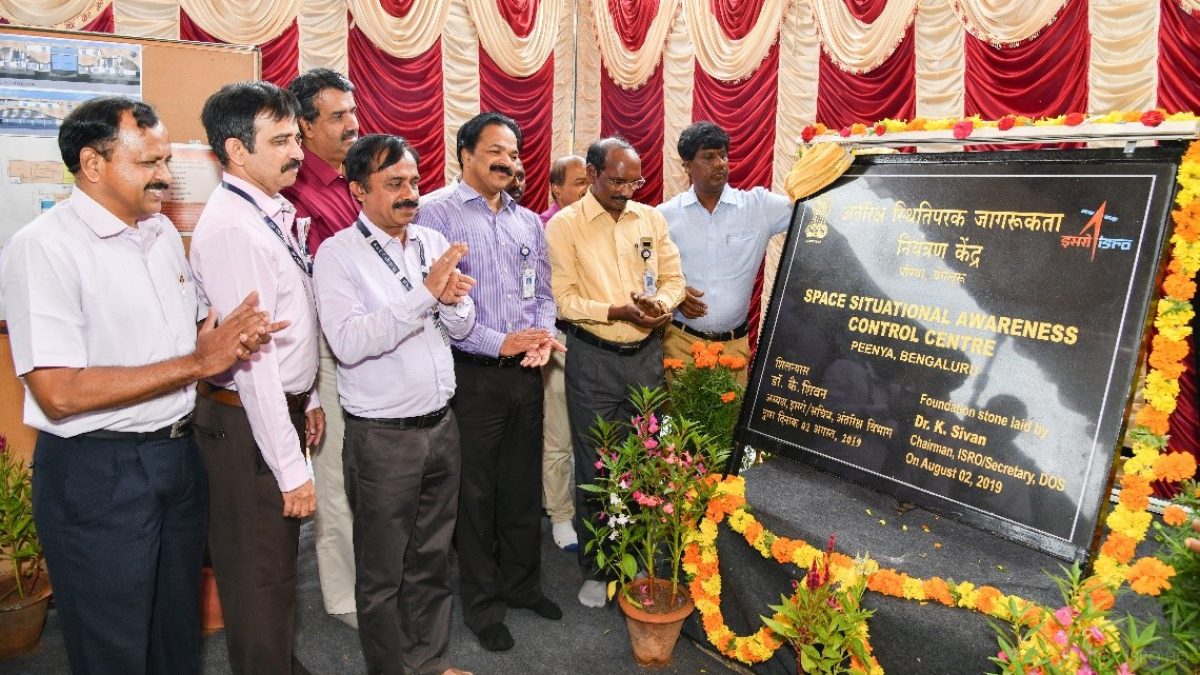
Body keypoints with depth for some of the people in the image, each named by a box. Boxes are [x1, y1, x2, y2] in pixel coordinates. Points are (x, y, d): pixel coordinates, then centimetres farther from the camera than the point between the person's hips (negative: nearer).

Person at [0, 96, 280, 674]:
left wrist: (229, 339, -6)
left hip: (180, 455, 7)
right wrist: (197, 363, -22)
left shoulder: (163, 231, 8)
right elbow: (58, 392, -24)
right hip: (96, 474, -7)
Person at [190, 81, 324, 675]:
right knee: (259, 575, 7)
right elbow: (251, 360, -26)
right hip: (248, 423, -10)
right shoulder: (232, 228, -23)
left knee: (280, 556, 24)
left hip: (282, 407, 10)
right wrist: (291, 468, -23)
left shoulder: (272, 213, 7)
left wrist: (307, 398, 19)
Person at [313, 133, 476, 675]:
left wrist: (451, 300, -15)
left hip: (441, 424, 6)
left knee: (432, 558, 19)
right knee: (382, 571, 10)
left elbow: (462, 327, 7)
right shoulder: (337, 254, -10)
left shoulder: (433, 242, 7)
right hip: (383, 436, -5)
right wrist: (425, 292, -29)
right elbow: (348, 342, -24)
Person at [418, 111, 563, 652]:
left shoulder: (529, 222, 12)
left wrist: (543, 335, -8)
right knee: (476, 493, 8)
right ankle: (482, 605, 25)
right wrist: (499, 343, -21)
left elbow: (543, 292, 13)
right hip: (473, 377, -5)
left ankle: (522, 583, 36)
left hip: (526, 374, 5)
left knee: (524, 486, 16)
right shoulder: (438, 216, -7)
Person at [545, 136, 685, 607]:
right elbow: (564, 300, -13)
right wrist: (621, 312, -23)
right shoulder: (564, 225, -7)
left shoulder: (651, 219, 6)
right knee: (594, 467, 7)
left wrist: (660, 304, -13)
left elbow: (673, 277, 9)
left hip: (646, 354, 4)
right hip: (593, 359, -4)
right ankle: (595, 568, 24)